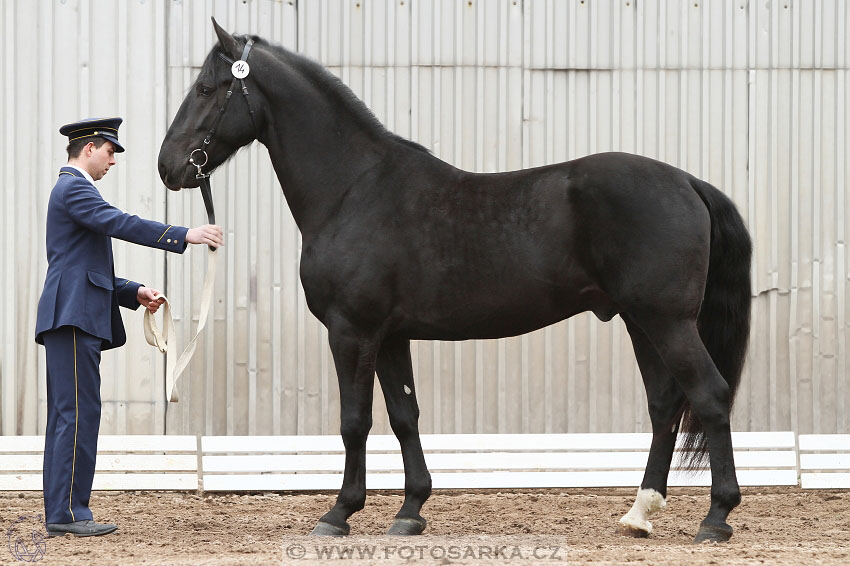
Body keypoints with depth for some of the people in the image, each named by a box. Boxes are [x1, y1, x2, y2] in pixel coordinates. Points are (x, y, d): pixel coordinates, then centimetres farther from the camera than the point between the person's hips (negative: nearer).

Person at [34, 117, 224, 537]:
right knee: (79, 412, -12)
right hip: (74, 315, -11)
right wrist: (184, 235, -25)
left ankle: (59, 516, 9)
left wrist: (135, 293, 15)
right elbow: (120, 223, -23)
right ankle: (68, 511, -13)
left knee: (67, 416, 9)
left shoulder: (72, 189, 25)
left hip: (74, 318, 11)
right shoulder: (73, 188, -7)